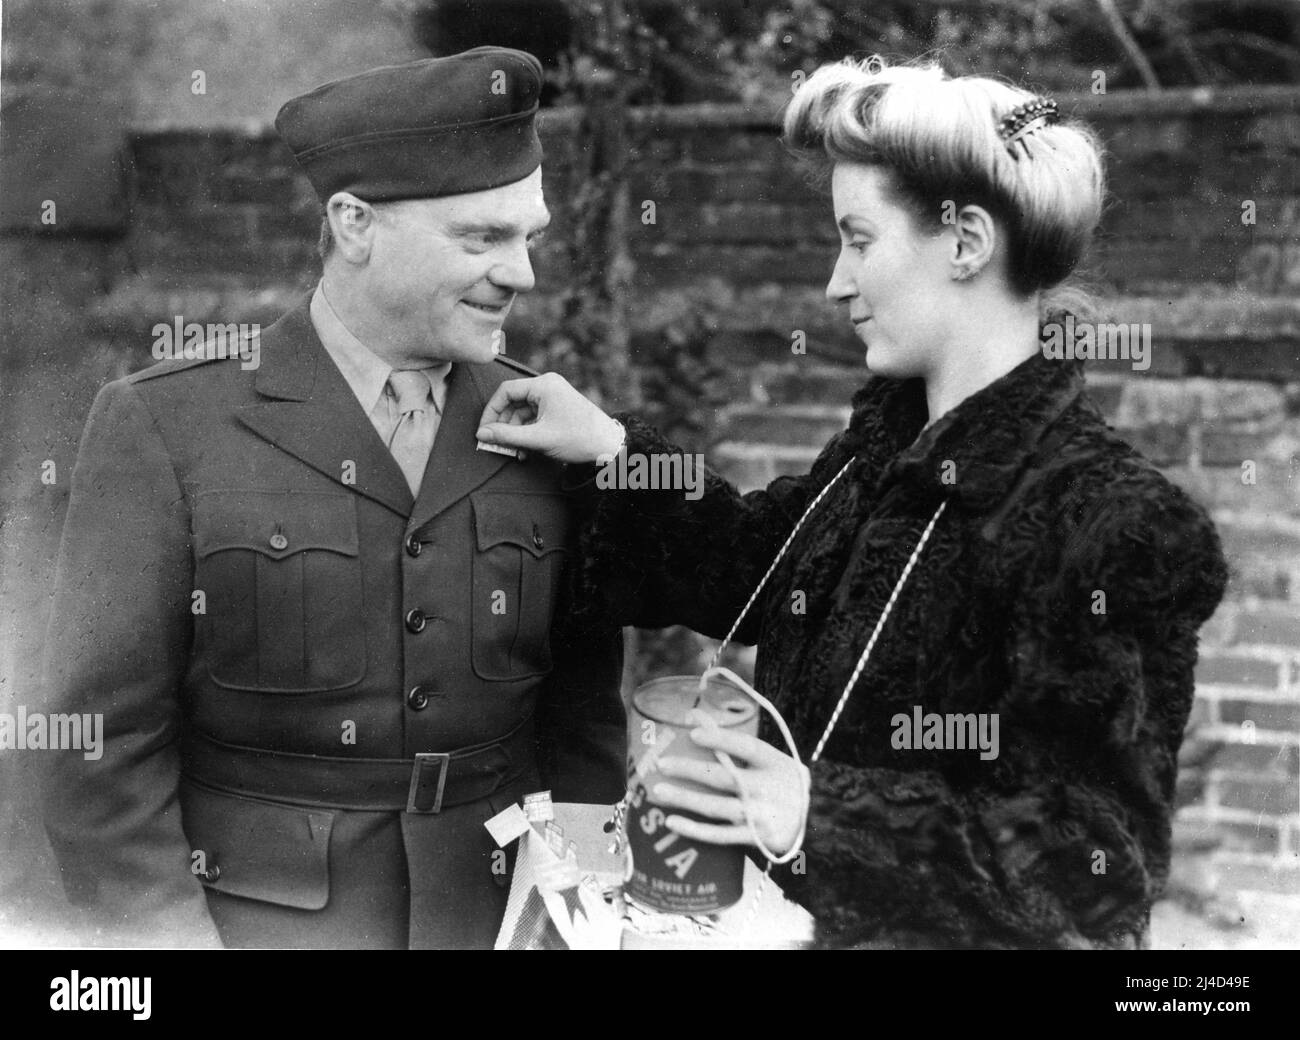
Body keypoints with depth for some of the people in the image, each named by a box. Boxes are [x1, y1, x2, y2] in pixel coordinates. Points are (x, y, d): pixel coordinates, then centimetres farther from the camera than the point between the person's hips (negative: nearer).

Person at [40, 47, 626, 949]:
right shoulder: (161, 428, -9)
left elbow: (583, 718, 6)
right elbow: (105, 746, -9)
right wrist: (172, 932, -14)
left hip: (501, 917, 3)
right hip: (254, 920, -3)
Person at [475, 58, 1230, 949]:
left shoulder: (1115, 525, -23)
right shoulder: (886, 444, 2)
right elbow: (754, 566, 18)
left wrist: (828, 817, -30)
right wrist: (612, 454, 5)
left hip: (951, 926, -8)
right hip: (802, 917, 8)